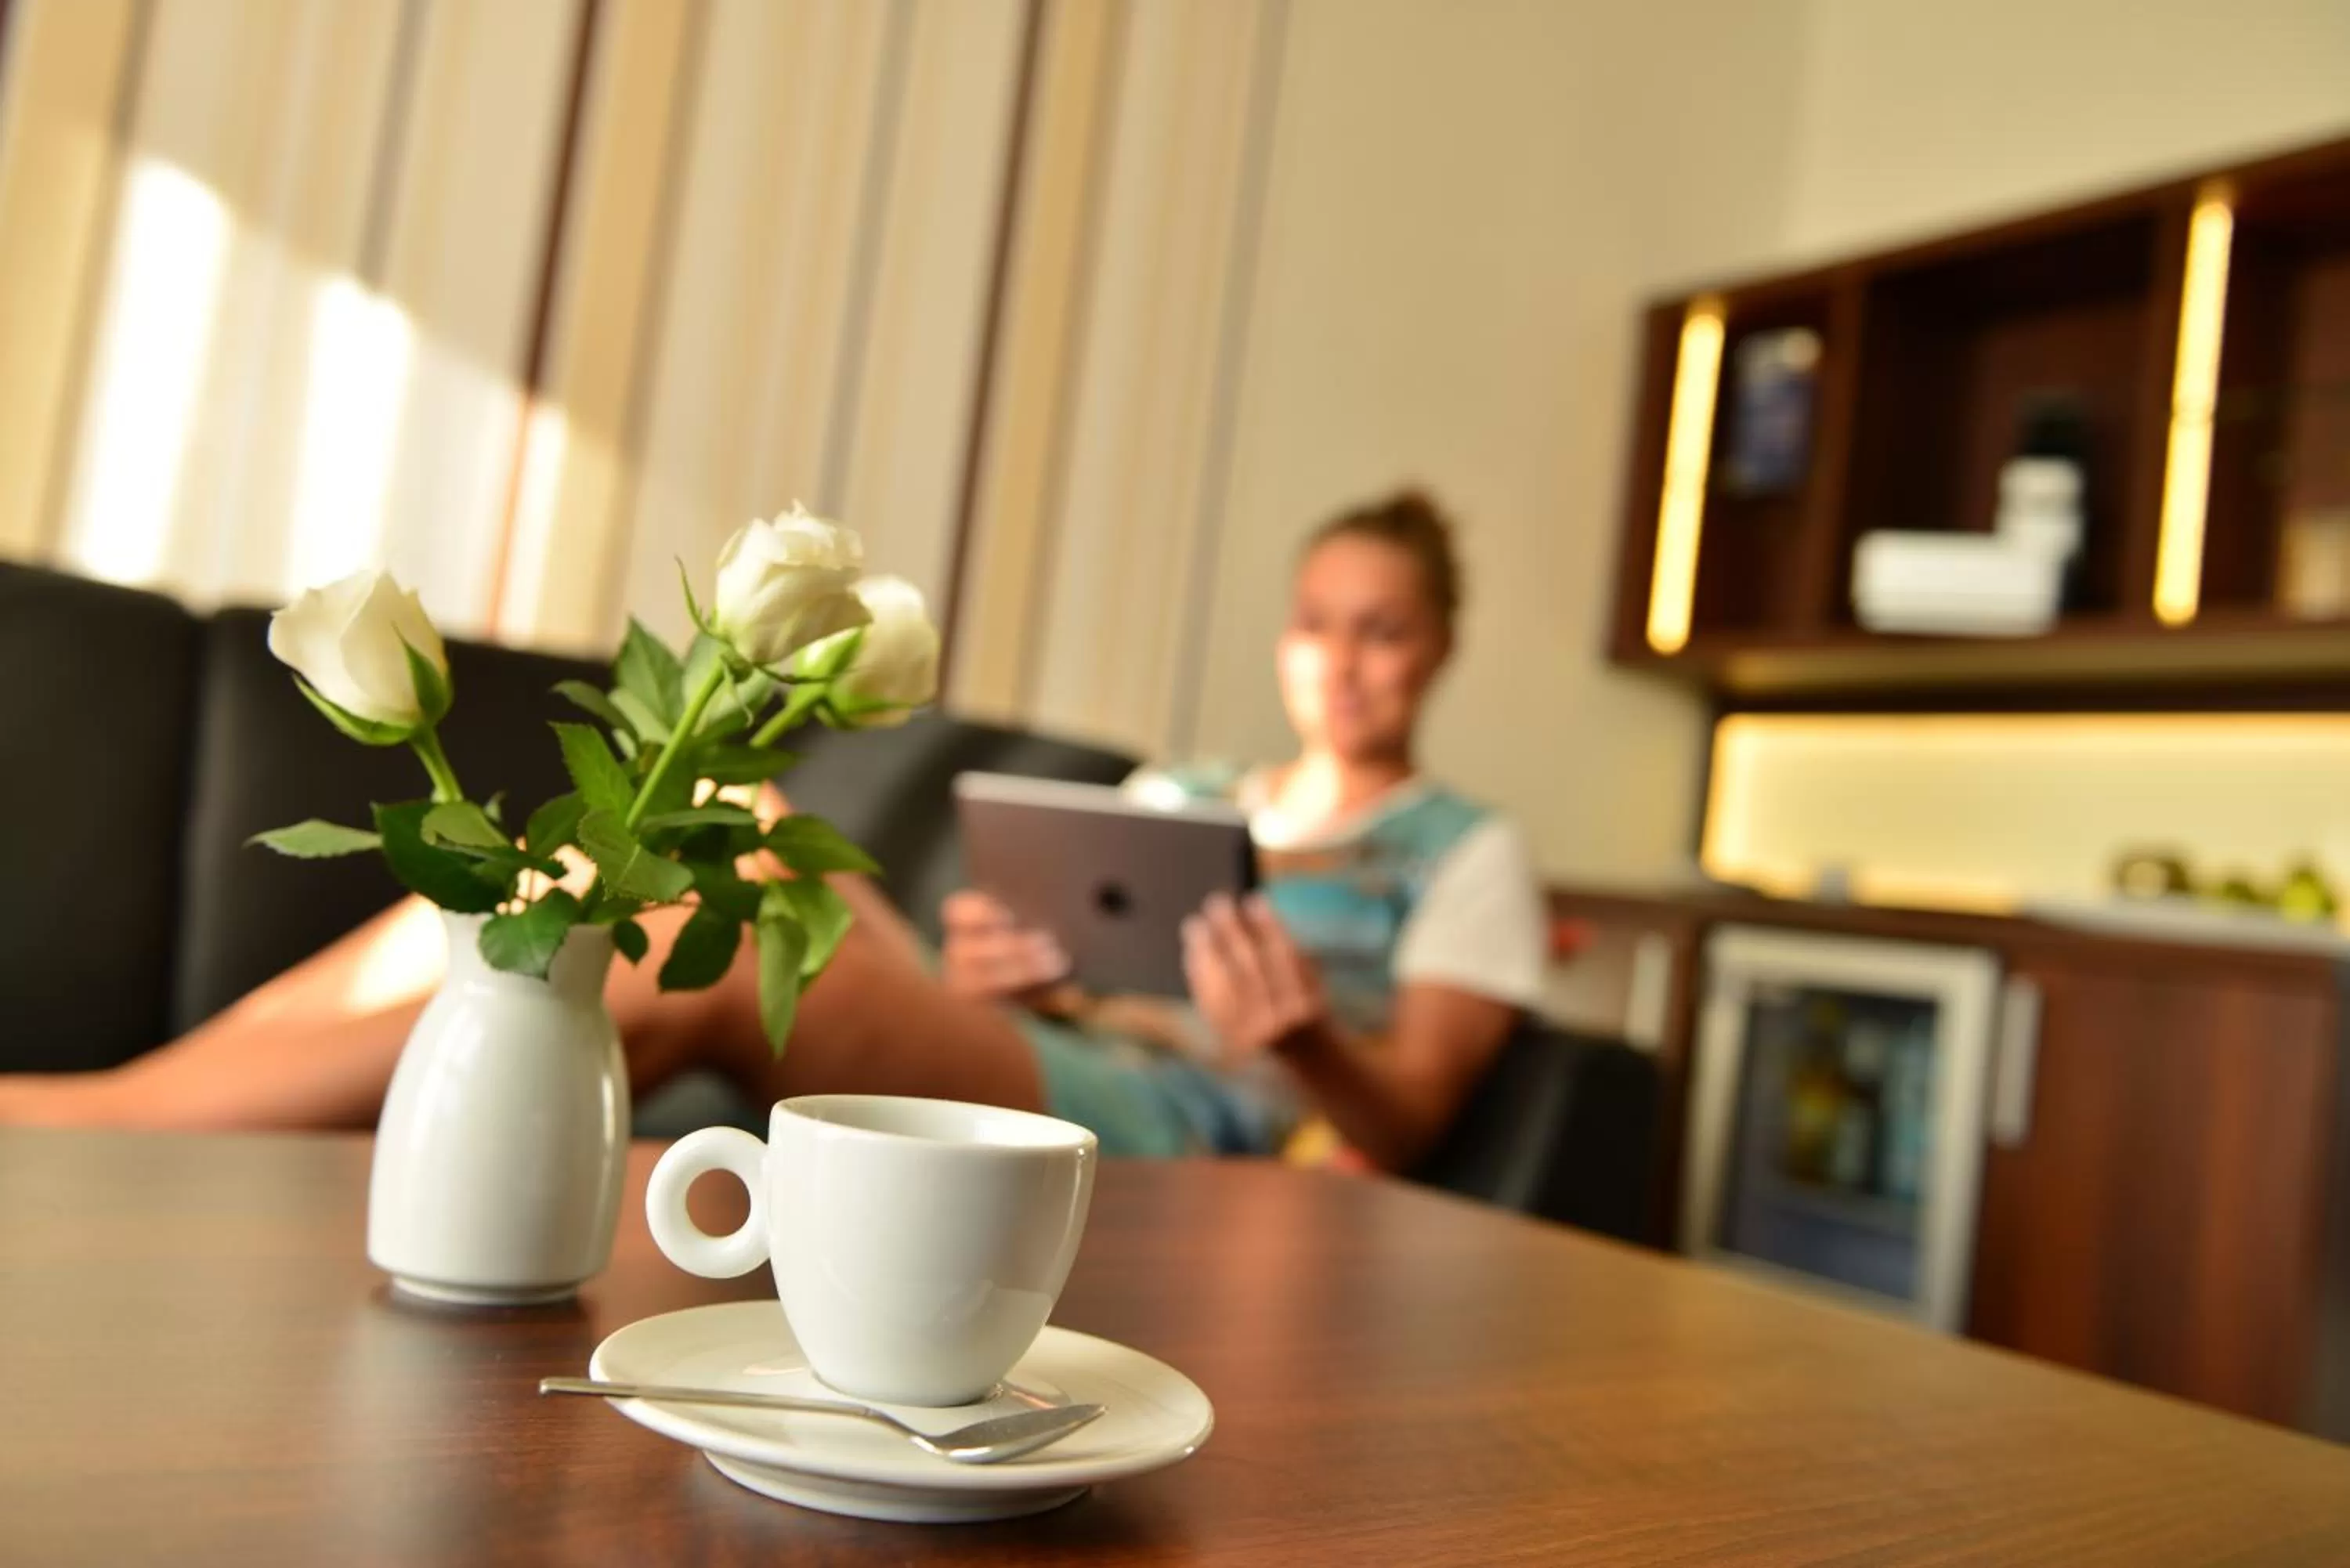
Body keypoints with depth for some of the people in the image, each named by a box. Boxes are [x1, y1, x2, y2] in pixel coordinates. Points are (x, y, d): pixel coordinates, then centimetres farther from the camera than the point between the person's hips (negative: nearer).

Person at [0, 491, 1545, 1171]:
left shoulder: (1468, 852, 14)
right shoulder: (1173, 796, 29)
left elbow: (1402, 1127, 2)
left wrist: (1309, 1043, -16)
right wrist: (993, 982, 0)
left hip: (1180, 1133, -5)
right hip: (997, 1068, 6)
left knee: (714, 948, -29)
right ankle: (141, 1092, -20)